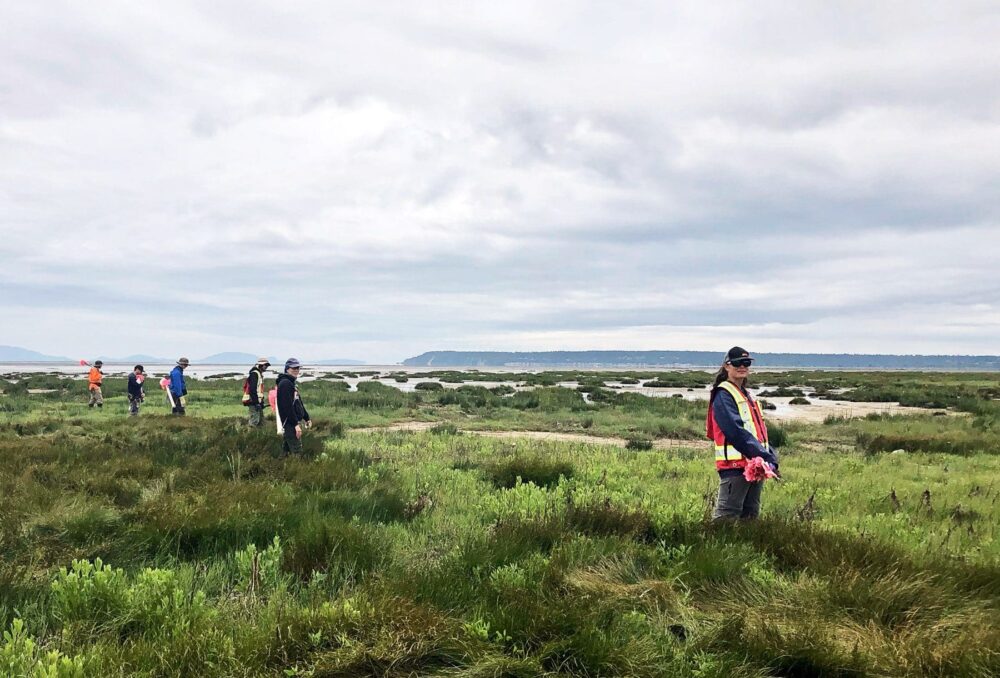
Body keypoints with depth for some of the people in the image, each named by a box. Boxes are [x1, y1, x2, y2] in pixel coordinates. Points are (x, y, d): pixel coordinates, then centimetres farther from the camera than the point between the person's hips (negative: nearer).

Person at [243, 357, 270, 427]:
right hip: (253, 402, -11)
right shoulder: (254, 374, -14)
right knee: (255, 421, -12)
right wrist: (256, 402, -24)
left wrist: (262, 401, 21)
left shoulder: (260, 374, 18)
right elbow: (252, 389, -22)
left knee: (261, 419, 14)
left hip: (257, 401, 11)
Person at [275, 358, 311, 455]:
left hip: (294, 423, 10)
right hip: (290, 423, -10)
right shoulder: (285, 383, -14)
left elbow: (299, 403, 24)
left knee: (286, 450, 14)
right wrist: (296, 424, -24)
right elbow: (287, 406, -21)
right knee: (297, 452, -12)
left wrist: (307, 418, 24)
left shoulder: (291, 383, 18)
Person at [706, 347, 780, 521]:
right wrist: (765, 456, -22)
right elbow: (736, 432, -19)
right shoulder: (723, 395, -9)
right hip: (735, 466, -9)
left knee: (751, 514, 13)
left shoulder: (747, 395, 20)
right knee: (727, 516, -9)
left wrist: (771, 457, 6)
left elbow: (760, 431, 20)